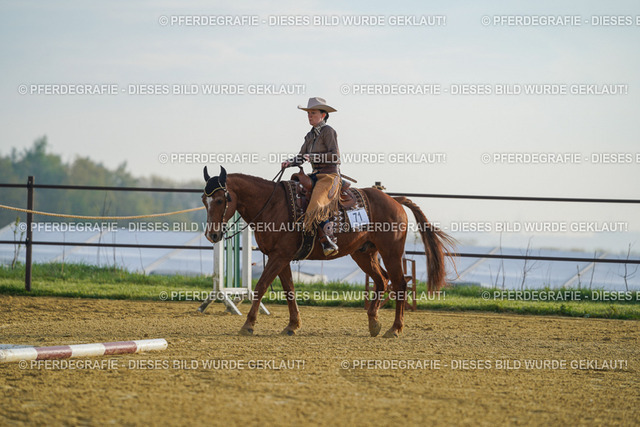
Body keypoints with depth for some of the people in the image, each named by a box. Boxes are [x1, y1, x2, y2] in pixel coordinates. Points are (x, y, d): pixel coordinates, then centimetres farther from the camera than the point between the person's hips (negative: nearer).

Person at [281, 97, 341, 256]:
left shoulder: (328, 131, -7)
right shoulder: (311, 135, 17)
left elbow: (335, 155, -16)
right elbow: (301, 157, 18)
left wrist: (314, 157, -22)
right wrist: (290, 162, -1)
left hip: (330, 175, -9)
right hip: (316, 175, 9)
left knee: (316, 206, -25)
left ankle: (329, 241, -22)